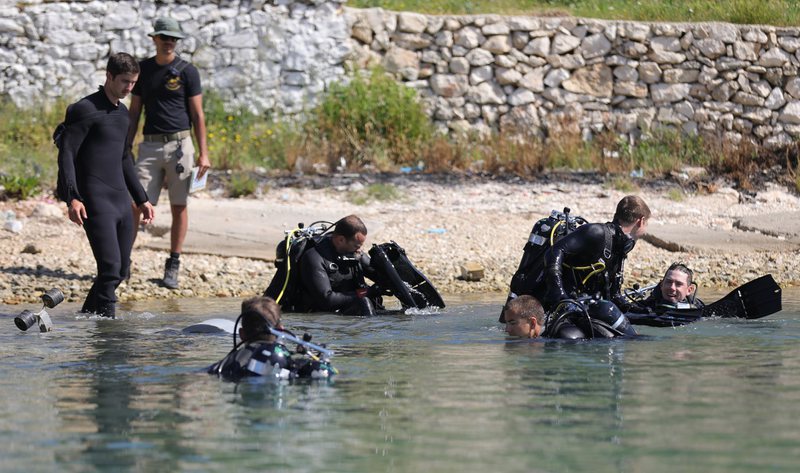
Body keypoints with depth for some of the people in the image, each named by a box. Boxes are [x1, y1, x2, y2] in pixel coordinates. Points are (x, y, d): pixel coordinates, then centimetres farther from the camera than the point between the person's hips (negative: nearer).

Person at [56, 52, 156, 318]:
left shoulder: (122, 113, 18)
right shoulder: (85, 110, -8)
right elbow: (66, 154, -13)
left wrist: (142, 199, 26)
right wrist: (72, 198, -24)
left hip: (121, 200, 8)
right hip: (95, 201, -8)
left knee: (122, 269, 8)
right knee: (110, 267, -16)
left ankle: (87, 315, 20)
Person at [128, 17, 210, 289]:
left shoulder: (187, 71, 0)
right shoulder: (143, 69, 9)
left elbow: (197, 115, 0)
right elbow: (134, 112, 14)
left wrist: (203, 153, -6)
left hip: (179, 144, -2)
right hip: (150, 145, 2)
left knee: (179, 206, 2)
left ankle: (173, 266, 9)